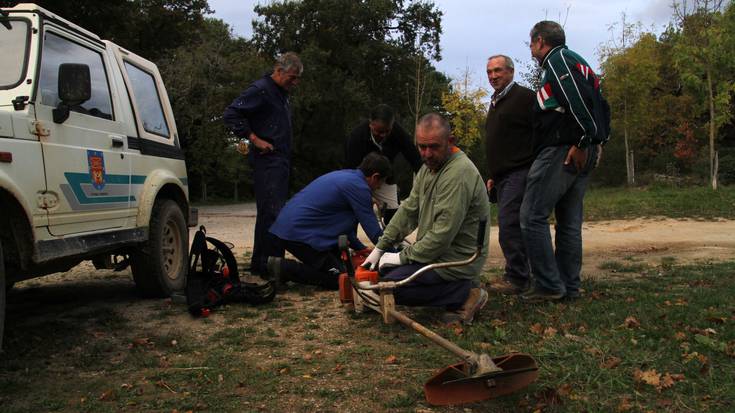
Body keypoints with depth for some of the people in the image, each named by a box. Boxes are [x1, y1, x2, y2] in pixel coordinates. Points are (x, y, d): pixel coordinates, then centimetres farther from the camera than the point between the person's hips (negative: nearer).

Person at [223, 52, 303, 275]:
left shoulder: (281, 93, 20)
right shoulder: (260, 89, -10)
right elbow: (231, 114, -17)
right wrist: (254, 139, -18)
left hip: (281, 161, 10)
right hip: (267, 161, -10)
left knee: (277, 212, 12)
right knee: (270, 211, -12)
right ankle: (262, 264, -7)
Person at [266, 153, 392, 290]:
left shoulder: (343, 175, 18)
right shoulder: (358, 187, -11)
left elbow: (342, 223, 26)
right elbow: (374, 230, -7)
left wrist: (360, 248, 26)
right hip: (299, 234, -10)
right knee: (337, 279, -3)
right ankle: (284, 267, -9)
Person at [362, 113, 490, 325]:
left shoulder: (458, 173, -23)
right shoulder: (429, 167, 9)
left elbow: (443, 233, -26)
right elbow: (408, 210, 11)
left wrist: (404, 257, -16)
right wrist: (380, 247, 5)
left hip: (457, 260, -10)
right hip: (436, 251, 10)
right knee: (384, 266, 12)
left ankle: (466, 294, -8)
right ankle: (458, 288, 7)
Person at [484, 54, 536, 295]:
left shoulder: (524, 97, -5)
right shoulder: (495, 103, 23)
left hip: (519, 174, -9)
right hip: (503, 177, 9)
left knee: (508, 225, -16)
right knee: (511, 226, 10)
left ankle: (517, 278, -10)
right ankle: (520, 275, 18)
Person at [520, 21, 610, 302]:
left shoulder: (557, 59, -5)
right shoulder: (578, 62, 26)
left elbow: (579, 99, -21)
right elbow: (601, 106, 23)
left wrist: (582, 142, -22)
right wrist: (598, 142, 17)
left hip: (562, 150, -10)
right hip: (584, 154, 10)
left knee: (533, 215, -7)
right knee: (569, 220, 12)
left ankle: (549, 285, -7)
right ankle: (570, 286, 16)